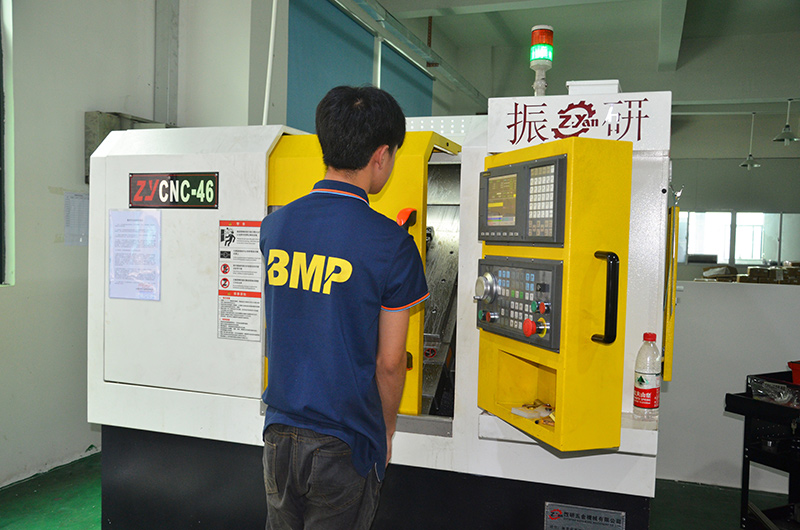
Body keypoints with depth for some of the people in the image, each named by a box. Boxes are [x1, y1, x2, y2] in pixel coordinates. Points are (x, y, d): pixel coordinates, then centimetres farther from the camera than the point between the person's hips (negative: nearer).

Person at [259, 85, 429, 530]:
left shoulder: (274, 226, -2)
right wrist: (386, 432, 5)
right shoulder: (391, 245, -17)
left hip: (280, 432, 5)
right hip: (343, 446, -4)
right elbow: (388, 362, -11)